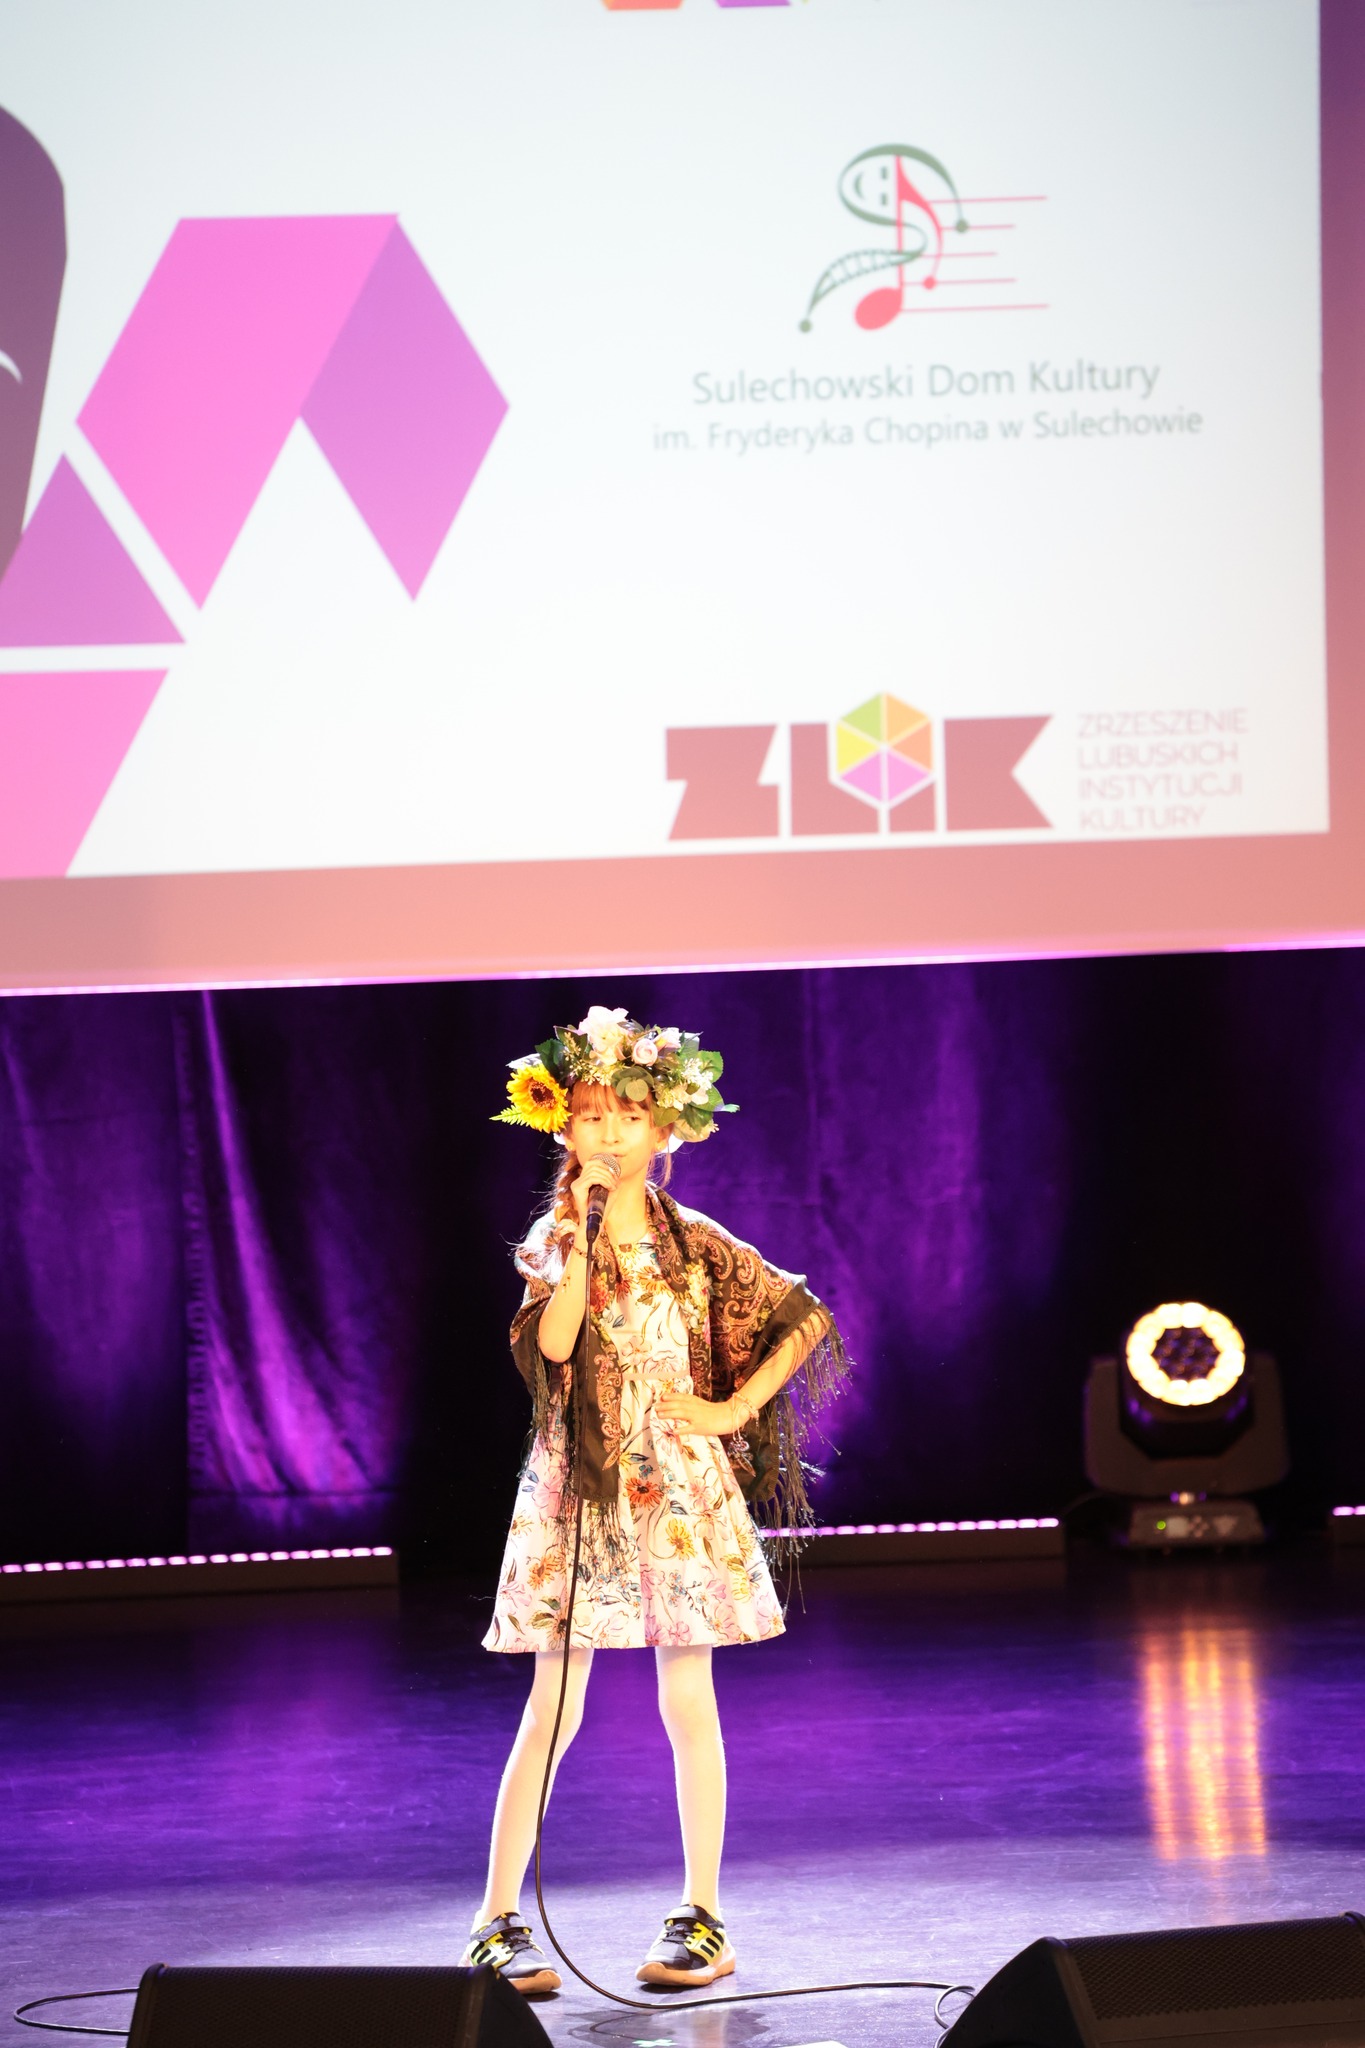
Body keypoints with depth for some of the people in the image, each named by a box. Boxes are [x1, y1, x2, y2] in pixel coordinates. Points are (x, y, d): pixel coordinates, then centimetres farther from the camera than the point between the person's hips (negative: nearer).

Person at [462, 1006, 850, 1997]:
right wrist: (586, 1232, -17)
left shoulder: (696, 1242, 4)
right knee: (554, 1710, -4)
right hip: (582, 1489, -1)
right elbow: (552, 1342, -17)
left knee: (689, 1703, 2)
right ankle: (500, 1921, -1)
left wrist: (736, 1405, 0)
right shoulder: (556, 1242, 2)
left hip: (682, 1487, 1)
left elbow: (808, 1318, 8)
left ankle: (704, 1917, 9)